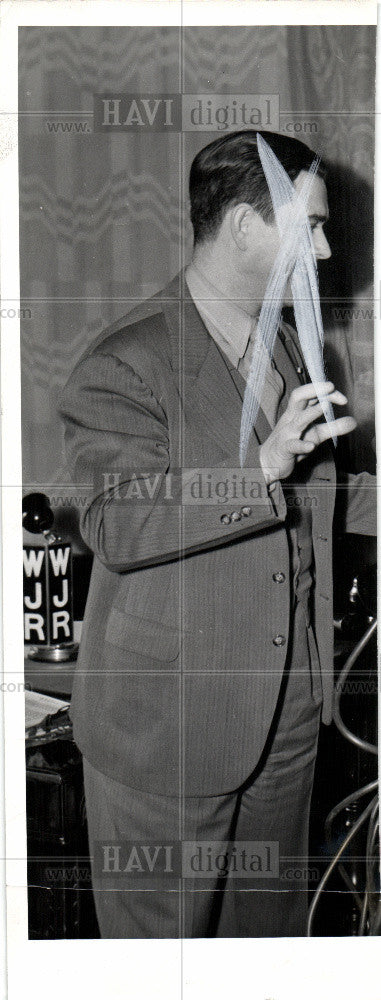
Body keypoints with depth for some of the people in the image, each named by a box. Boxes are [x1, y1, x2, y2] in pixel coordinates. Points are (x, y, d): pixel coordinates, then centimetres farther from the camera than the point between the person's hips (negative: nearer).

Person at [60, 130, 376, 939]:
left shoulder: (295, 350, 11)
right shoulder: (126, 364, -15)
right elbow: (117, 527, -24)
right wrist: (262, 467, -31)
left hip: (286, 719, 7)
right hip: (167, 725, -7)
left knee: (272, 925, 21)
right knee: (162, 934, 10)